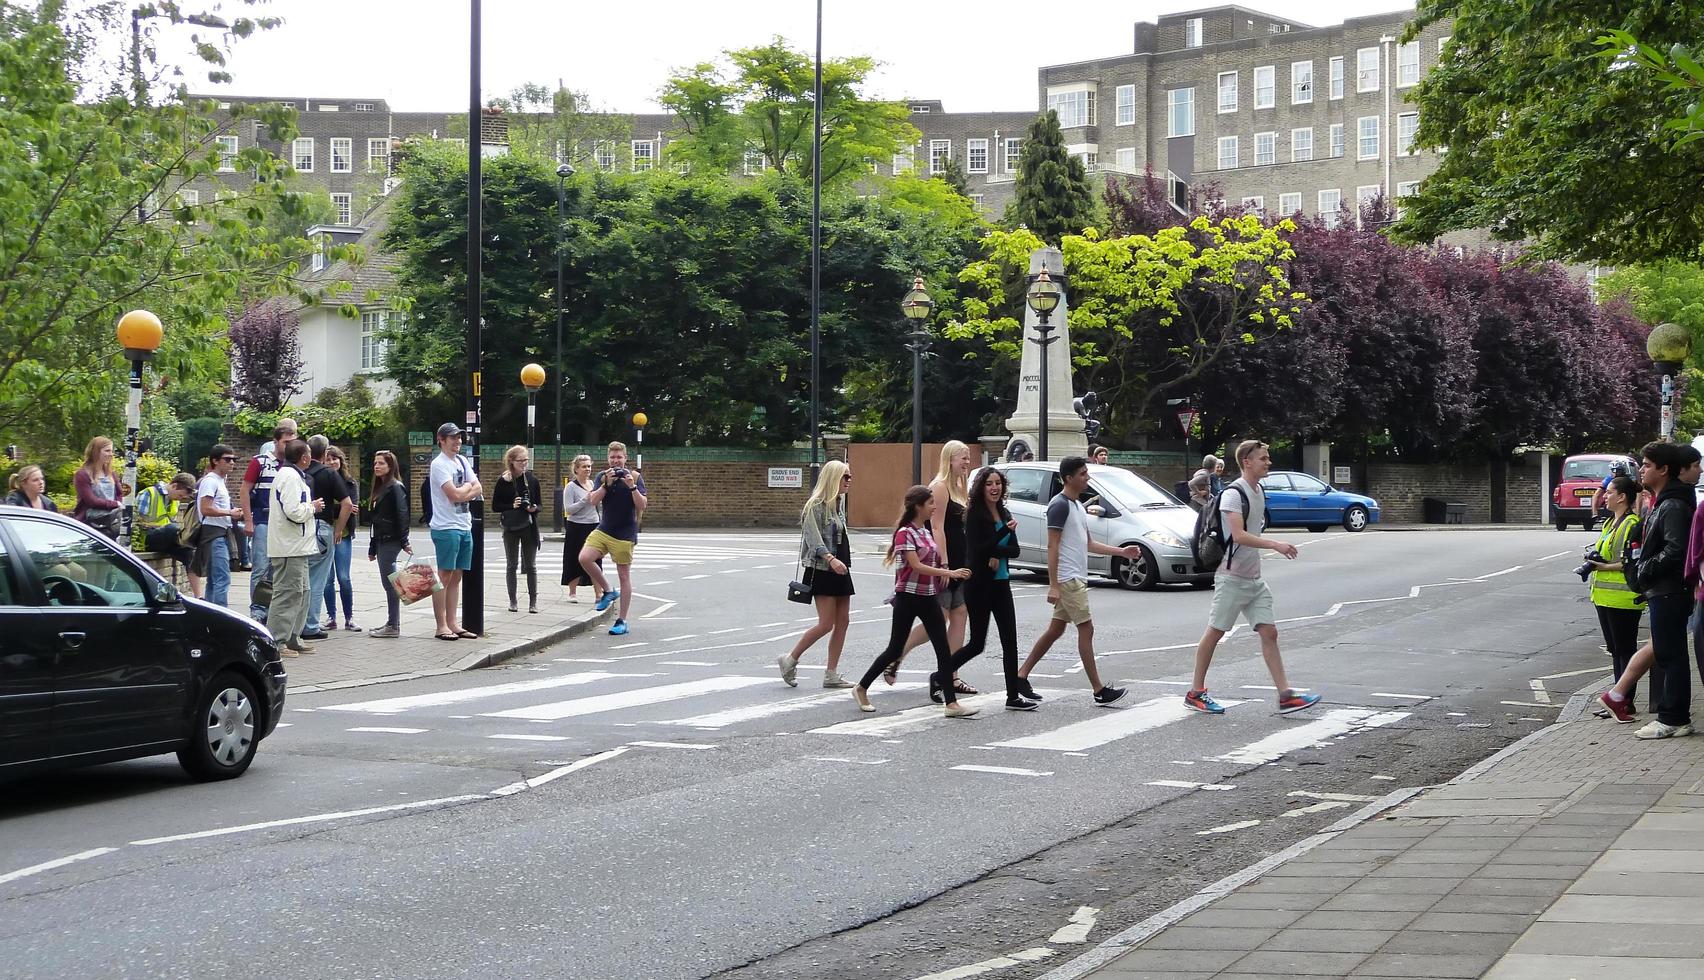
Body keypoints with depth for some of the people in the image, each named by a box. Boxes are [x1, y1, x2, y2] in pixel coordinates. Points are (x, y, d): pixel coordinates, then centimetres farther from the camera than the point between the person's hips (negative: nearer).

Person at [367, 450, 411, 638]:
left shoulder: (395, 488, -10)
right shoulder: (380, 488, 17)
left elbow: (402, 515, -16)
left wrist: (404, 542, -20)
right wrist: (372, 547, 19)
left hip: (391, 541, -9)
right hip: (381, 541, 9)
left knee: (389, 583, -8)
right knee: (388, 583, 10)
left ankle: (394, 626, -6)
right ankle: (392, 623, 14)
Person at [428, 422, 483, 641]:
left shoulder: (461, 461, 15)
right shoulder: (439, 464, -10)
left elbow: (478, 489, 9)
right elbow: (455, 495, -19)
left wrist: (461, 492, -8)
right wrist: (468, 487, 1)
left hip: (464, 526, 8)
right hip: (446, 527, -8)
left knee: (456, 576, 10)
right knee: (445, 576, -5)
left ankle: (453, 624, 13)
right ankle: (441, 626, -3)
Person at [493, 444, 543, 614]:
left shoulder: (532, 479, 1)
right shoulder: (504, 481, -5)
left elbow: (538, 503, 8)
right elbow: (495, 506, -2)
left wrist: (534, 508, -15)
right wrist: (512, 506, -17)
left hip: (530, 528, 1)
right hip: (511, 528, -1)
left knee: (531, 566, 3)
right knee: (511, 565, 7)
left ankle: (533, 601, 9)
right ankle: (513, 601, 14)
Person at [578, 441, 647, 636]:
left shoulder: (634, 477, -3)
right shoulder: (602, 477, 6)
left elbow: (642, 506, -10)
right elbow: (593, 501, -6)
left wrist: (632, 487, -22)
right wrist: (607, 484, -17)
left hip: (625, 534, -3)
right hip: (604, 530, 3)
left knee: (624, 576, 0)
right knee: (585, 558, -17)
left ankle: (622, 621, 7)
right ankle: (607, 591, 6)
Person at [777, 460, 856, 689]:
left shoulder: (839, 503, 13)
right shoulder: (816, 506, -13)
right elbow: (814, 540, -21)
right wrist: (830, 559, -34)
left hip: (840, 569, 9)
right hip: (822, 571, -9)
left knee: (843, 622, 4)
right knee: (826, 624, -9)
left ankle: (831, 674, 8)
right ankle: (790, 660, 6)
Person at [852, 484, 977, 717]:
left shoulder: (926, 533, 12)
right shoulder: (905, 533, -12)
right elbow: (916, 566, -21)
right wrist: (950, 573, -25)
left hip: (928, 598, 7)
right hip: (908, 597, -7)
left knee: (944, 650, -2)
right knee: (895, 650, 1)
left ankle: (952, 703, -5)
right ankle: (861, 689, 18)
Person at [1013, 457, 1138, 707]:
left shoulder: (1077, 505, 17)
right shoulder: (1060, 505, -13)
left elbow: (1087, 544, 22)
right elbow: (1052, 547, -17)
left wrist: (1122, 552, 16)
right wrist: (1053, 585, -21)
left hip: (1076, 578, 10)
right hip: (1067, 579, -10)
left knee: (1056, 629, 12)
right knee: (1086, 629, -8)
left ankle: (1021, 676, 17)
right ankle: (1099, 690, -7)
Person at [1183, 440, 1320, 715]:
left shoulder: (1258, 492, 12)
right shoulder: (1233, 493, -16)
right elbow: (1238, 535, -26)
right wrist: (1276, 545, -30)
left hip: (1254, 578, 8)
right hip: (1231, 576, -8)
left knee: (1269, 632, 2)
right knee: (1215, 632, 1)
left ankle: (1285, 695, 0)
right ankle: (1196, 693, 12)